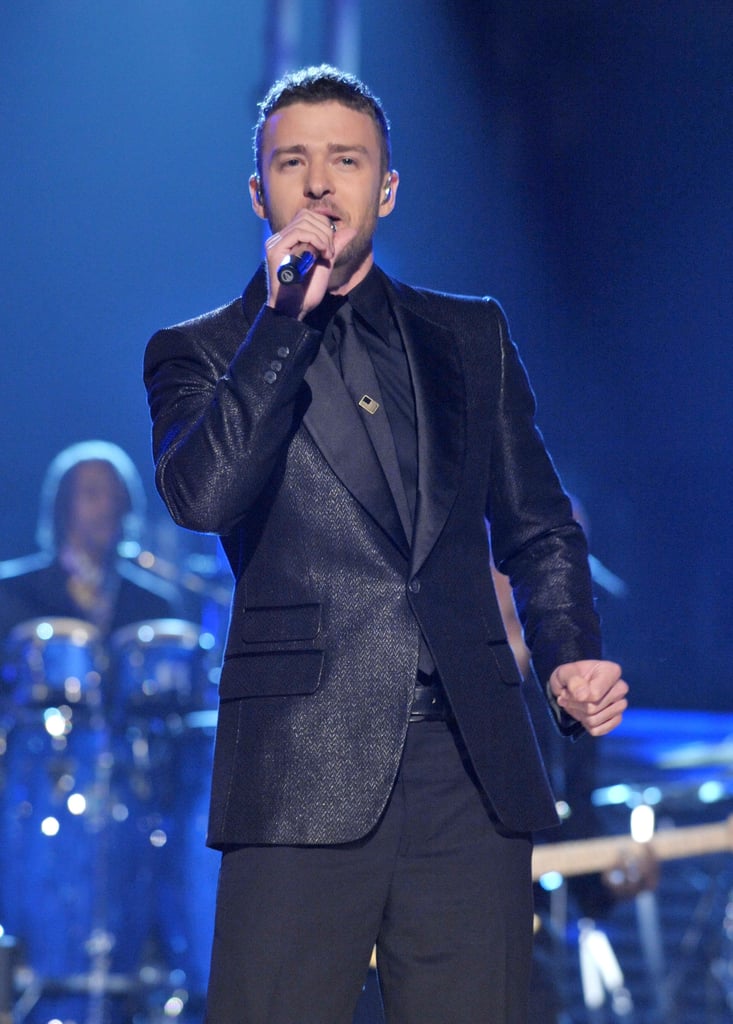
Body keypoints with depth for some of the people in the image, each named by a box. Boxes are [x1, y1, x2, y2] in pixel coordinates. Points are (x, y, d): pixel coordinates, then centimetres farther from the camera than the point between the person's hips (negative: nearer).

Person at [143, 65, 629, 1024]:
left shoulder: (471, 336, 19)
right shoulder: (199, 354, 10)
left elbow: (536, 528, 22)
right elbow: (201, 495, -10)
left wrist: (571, 654, 4)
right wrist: (286, 319, -9)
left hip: (472, 768, 3)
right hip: (303, 778, -2)